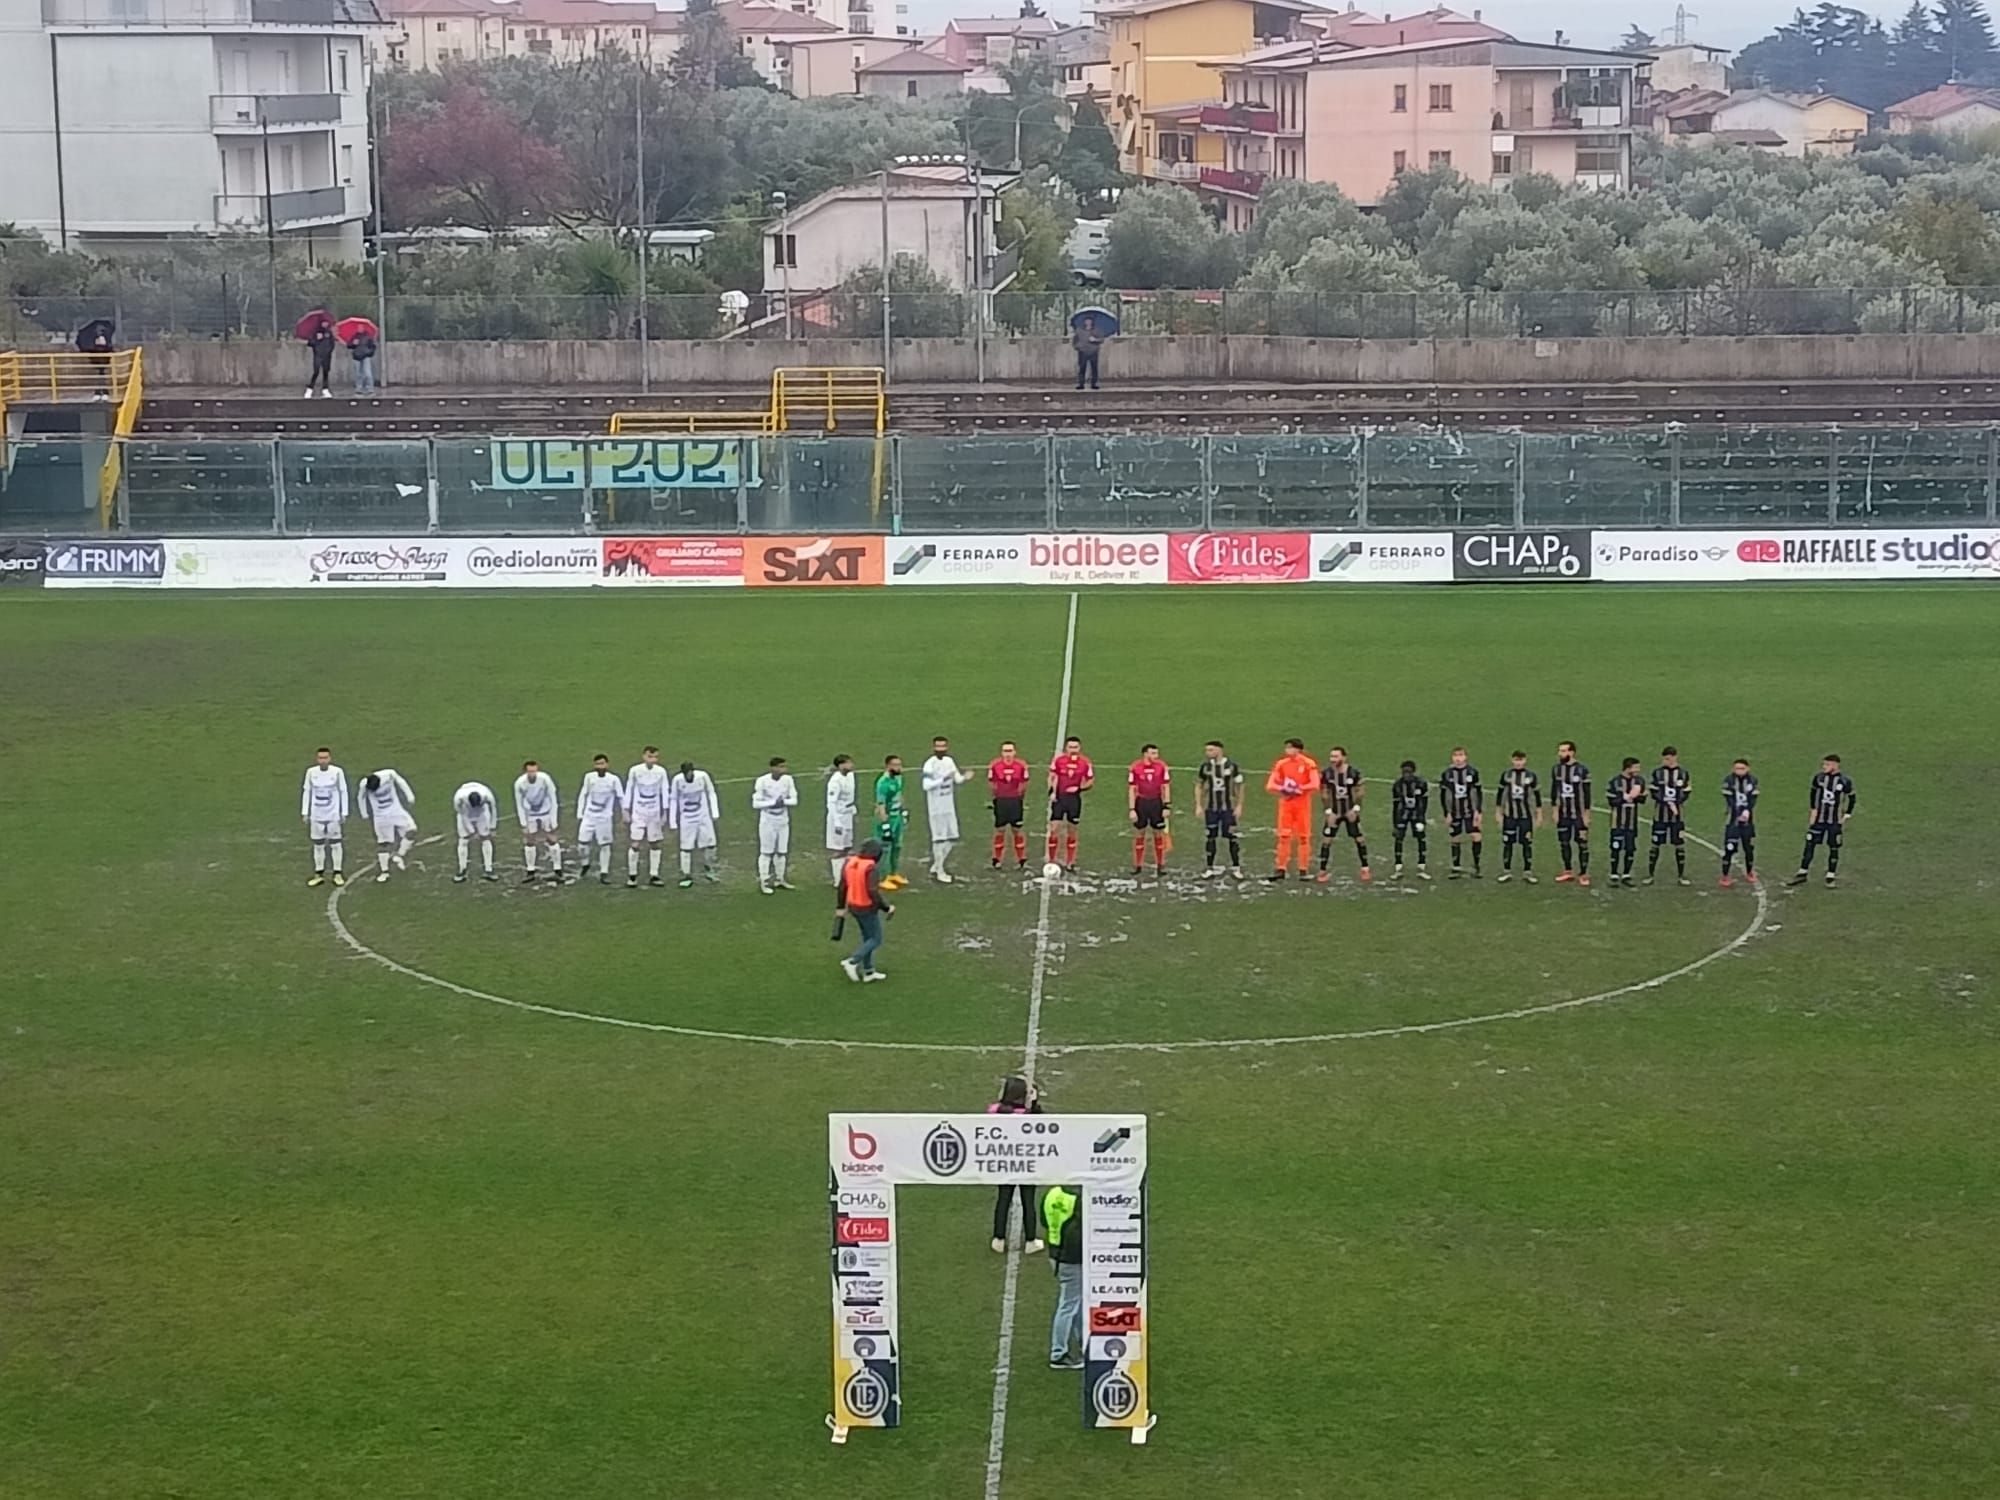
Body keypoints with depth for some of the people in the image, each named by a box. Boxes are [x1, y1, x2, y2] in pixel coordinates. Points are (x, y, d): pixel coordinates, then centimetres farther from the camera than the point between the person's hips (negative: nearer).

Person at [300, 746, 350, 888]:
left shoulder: (337, 772, -7)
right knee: (318, 845, 7)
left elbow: (343, 792, -1)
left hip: (333, 815, -2)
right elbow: (306, 792, 7)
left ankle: (338, 874, 9)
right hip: (316, 815, 2)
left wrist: (344, 813, -3)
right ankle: (319, 875, 14)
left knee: (335, 843, 2)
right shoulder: (311, 772, -2)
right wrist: (304, 813, 4)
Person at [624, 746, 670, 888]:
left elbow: (664, 792, 4)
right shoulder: (635, 771, -8)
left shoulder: (661, 772, -4)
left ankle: (653, 876, 14)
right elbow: (629, 790, 1)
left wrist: (665, 812, 2)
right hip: (638, 812, -2)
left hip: (655, 813, 2)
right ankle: (632, 876, 4)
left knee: (655, 844, 6)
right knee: (635, 844, -8)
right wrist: (626, 811, 1)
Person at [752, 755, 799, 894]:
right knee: (766, 852, -1)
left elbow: (794, 800, 0)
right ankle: (763, 882, 6)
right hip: (767, 821, -5)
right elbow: (755, 803, -15)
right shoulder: (762, 781, -17)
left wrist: (784, 802, -20)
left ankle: (779, 879, 25)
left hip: (783, 820, 5)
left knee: (782, 851, 12)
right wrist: (773, 803, -25)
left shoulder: (788, 780, -4)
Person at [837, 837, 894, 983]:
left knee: (868, 937, 21)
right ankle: (852, 962, -3)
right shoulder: (871, 868, -25)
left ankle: (869, 972, 26)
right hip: (867, 909, -8)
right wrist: (887, 908, -14)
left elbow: (843, 885, 4)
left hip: (853, 906, 8)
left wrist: (842, 906, 15)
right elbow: (873, 893, -27)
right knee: (876, 940, 9)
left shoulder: (849, 862, -3)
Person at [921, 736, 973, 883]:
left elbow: (958, 779, 13)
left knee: (952, 838, 11)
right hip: (936, 808, -7)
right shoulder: (930, 764, -15)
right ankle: (940, 872, 9)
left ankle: (936, 866, 26)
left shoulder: (949, 761, 6)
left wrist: (965, 777, -8)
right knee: (939, 839, -1)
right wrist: (943, 779, -31)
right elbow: (926, 785, -25)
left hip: (949, 806, 7)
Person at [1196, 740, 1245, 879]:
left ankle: (1236, 868, 6)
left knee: (1233, 838, -2)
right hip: (1211, 808, 2)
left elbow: (1240, 787, 0)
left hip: (1229, 808, -2)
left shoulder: (1232, 766, -7)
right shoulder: (1206, 767, 1)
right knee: (1210, 837, 4)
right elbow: (1199, 785, 10)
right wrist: (1199, 806, 5)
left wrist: (1239, 806, -5)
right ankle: (1210, 868, 13)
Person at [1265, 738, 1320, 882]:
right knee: (1283, 837, 0)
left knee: (1303, 837, 2)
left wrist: (1299, 788, -18)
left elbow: (1315, 785, -14)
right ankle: (1280, 869, 6)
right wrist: (1282, 789, -14)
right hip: (1285, 804, 3)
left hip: (1303, 804, -3)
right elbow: (1270, 785, 3)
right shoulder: (1281, 764, 5)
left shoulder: (1308, 764, -6)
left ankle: (1303, 870, 8)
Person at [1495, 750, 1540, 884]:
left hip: (1526, 815, -1)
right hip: (1509, 815, 1)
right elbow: (1500, 793, 7)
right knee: (1507, 843, 3)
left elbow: (1537, 796, 3)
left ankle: (1527, 872, 10)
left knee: (1527, 843, 1)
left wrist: (1539, 815, 2)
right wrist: (1499, 813, 5)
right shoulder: (1506, 775, 1)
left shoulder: (1531, 776, -1)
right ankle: (1506, 872, 13)